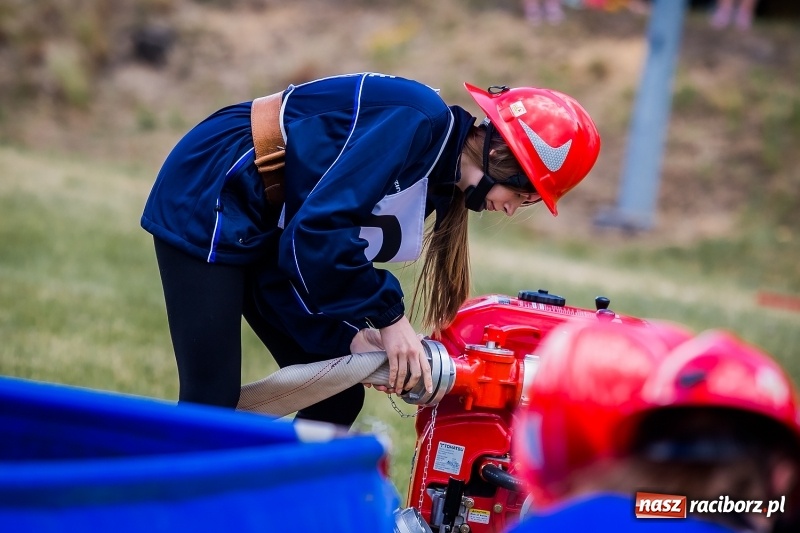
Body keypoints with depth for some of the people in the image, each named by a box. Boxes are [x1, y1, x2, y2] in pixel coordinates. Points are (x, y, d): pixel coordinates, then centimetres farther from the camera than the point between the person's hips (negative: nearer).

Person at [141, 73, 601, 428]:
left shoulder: (435, 176, 5)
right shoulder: (418, 119, -23)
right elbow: (317, 228, -30)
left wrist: (352, 337, -13)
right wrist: (389, 316, -23)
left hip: (260, 232, 10)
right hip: (210, 203, -10)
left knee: (337, 396, 5)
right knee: (212, 404, -13)